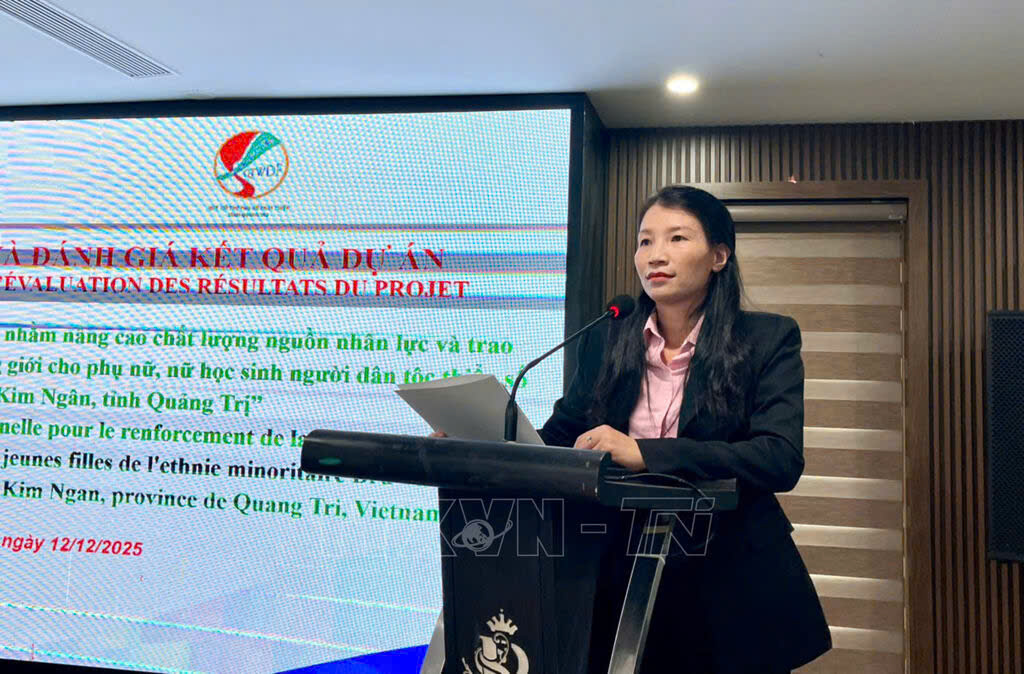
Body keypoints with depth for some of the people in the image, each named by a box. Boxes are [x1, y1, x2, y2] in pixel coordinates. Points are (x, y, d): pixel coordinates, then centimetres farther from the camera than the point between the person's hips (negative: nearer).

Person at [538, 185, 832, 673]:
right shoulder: (605, 342, 2)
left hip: (731, 582, -2)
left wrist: (645, 452, -30)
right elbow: (556, 440, 2)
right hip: (624, 577, 2)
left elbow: (782, 458, -20)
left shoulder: (767, 339, -7)